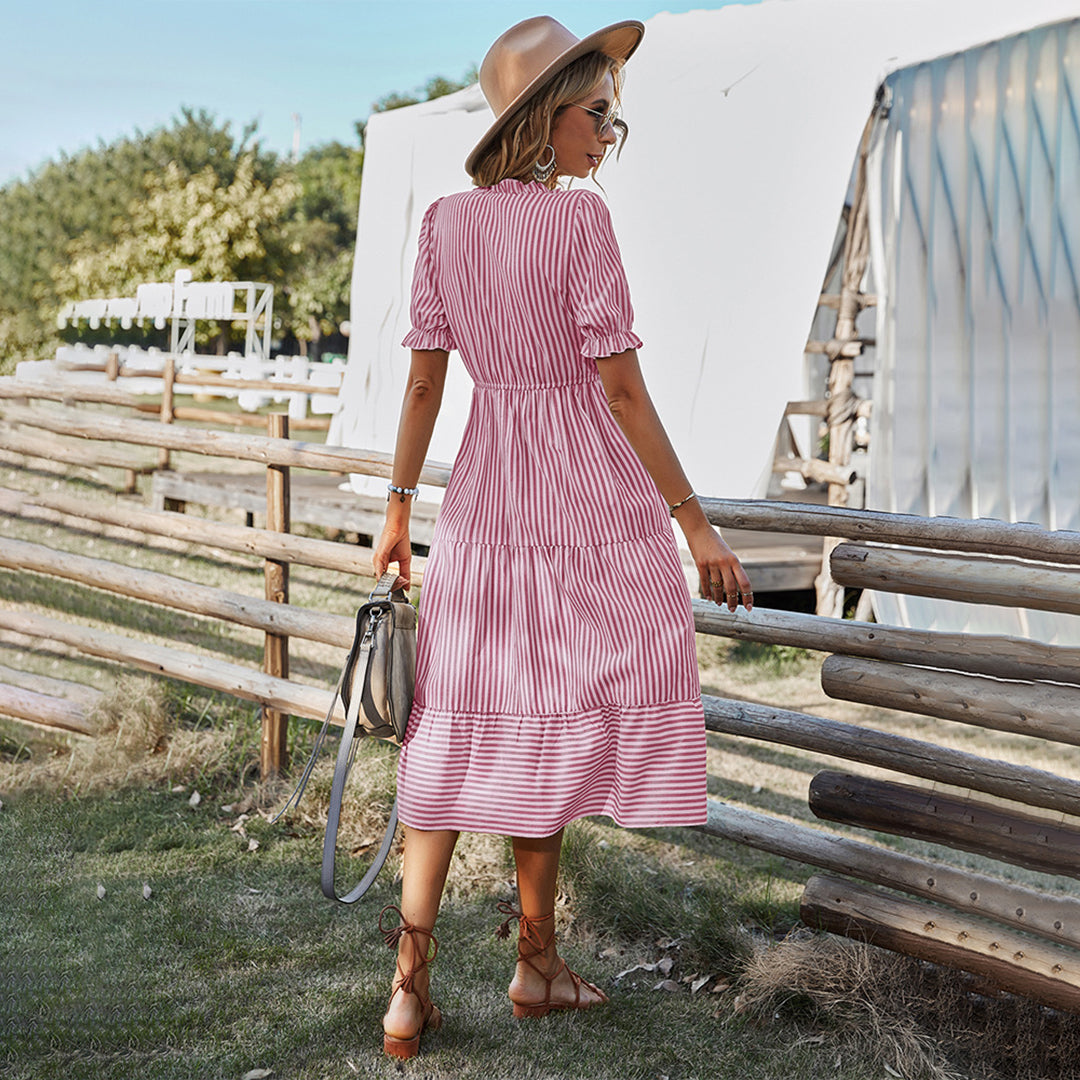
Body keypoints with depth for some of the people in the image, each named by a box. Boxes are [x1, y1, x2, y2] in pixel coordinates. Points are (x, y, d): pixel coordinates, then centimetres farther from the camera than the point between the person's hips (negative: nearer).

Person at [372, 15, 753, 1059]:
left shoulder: (444, 222, 3)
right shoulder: (579, 218, -13)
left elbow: (424, 380, 5)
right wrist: (695, 523, -9)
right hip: (588, 495, -5)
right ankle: (536, 959, 22)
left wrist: (398, 510, 13)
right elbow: (621, 387, -14)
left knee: (459, 731, 8)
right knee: (558, 717, 9)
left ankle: (409, 985, 6)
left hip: (483, 492, 5)